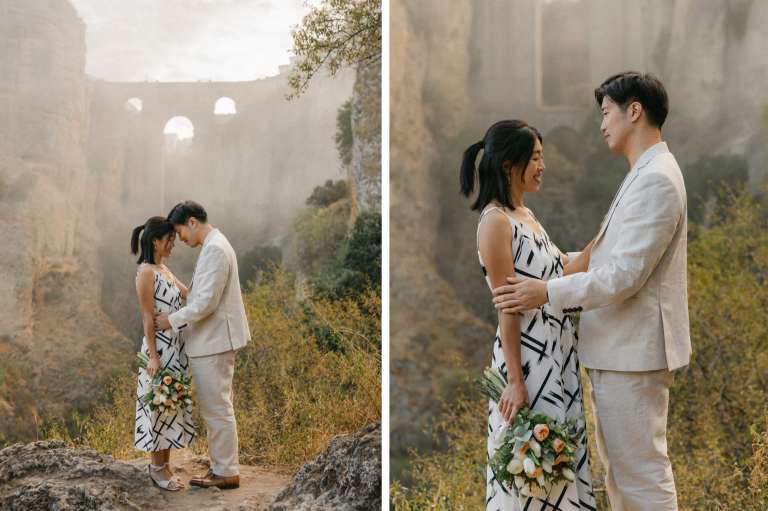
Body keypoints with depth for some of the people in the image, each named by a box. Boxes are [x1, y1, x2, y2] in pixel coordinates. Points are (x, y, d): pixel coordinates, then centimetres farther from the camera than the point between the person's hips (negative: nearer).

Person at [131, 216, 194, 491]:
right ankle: (158, 467, 13)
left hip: (175, 346, 9)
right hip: (160, 347, -9)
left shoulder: (164, 270, 13)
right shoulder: (146, 272, -13)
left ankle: (164, 463, 22)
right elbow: (148, 318, -16)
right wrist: (153, 357, -18)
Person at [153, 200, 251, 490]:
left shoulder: (215, 249, -18)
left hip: (213, 343, -11)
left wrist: (173, 320, -13)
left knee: (217, 409, -2)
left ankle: (227, 473, 8)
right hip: (208, 342, 11)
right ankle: (220, 466, 24)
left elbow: (207, 302, -23)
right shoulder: (213, 247, 16)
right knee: (214, 408, 15)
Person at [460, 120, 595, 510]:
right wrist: (515, 381, -19)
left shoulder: (526, 215, 13)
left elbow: (564, 275, 15)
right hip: (527, 355, -9)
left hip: (558, 353, 9)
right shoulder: (495, 221, -14)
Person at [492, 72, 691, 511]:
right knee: (619, 468, 19)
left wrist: (549, 292, -19)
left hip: (634, 351, -11)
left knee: (642, 473, 0)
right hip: (619, 348, 11)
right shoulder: (646, 175, 16)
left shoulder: (656, 179, -18)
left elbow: (626, 274, -23)